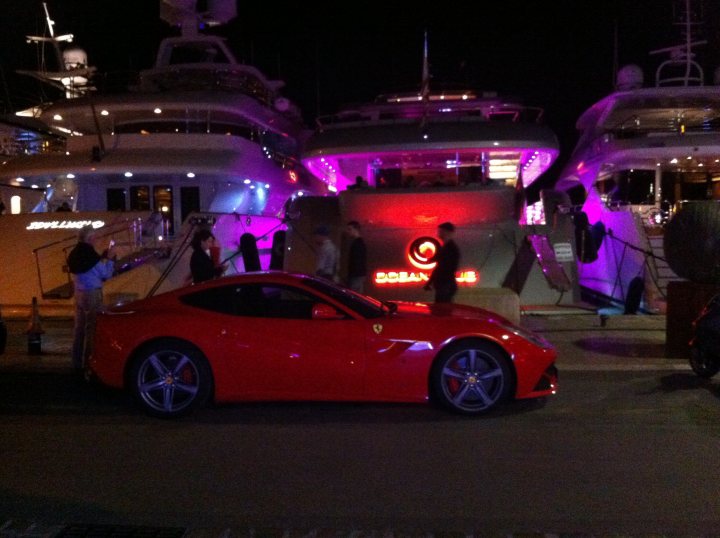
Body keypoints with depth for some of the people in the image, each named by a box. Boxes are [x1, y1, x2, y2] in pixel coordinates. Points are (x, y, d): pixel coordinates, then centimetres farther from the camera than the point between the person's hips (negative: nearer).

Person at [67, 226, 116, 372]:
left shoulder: (75, 254, 9)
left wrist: (104, 256, 15)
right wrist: (110, 258, 3)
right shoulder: (90, 254, -15)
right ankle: (88, 363, -4)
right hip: (92, 294, -9)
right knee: (91, 329, -4)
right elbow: (106, 274, -9)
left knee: (79, 327, 12)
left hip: (79, 293, 9)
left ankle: (77, 363, 19)